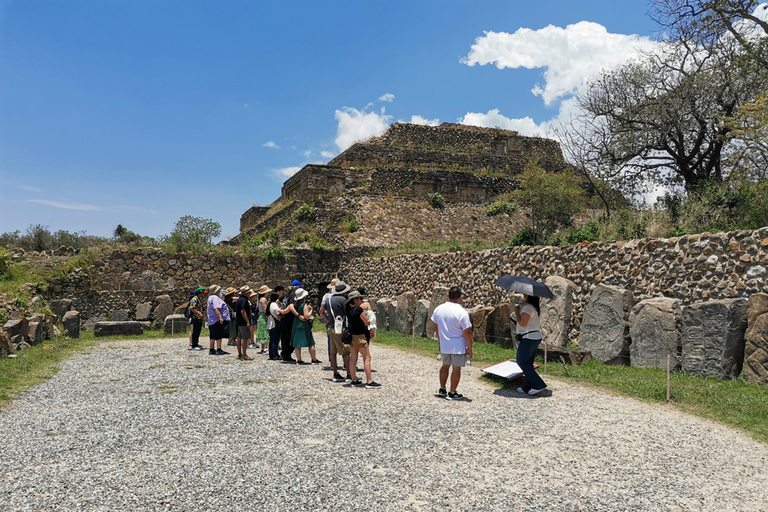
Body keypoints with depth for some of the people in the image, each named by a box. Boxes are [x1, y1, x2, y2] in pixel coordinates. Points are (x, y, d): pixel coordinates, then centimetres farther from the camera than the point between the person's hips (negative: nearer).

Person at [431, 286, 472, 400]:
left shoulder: (438, 309, -1)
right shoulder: (462, 312, -19)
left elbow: (436, 327, 10)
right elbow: (467, 332, -16)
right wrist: (469, 348, -7)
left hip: (444, 345, 5)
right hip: (458, 346, -5)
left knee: (445, 365, 21)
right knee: (456, 368, 6)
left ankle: (442, 390, 27)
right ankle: (452, 393, 12)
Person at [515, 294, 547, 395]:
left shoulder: (528, 307, -17)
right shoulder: (533, 307, 16)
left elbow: (522, 323, -20)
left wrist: (516, 310, -10)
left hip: (528, 338, -10)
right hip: (536, 337, 10)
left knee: (522, 362, -2)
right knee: (528, 363, 13)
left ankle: (539, 385, -7)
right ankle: (528, 387, 17)